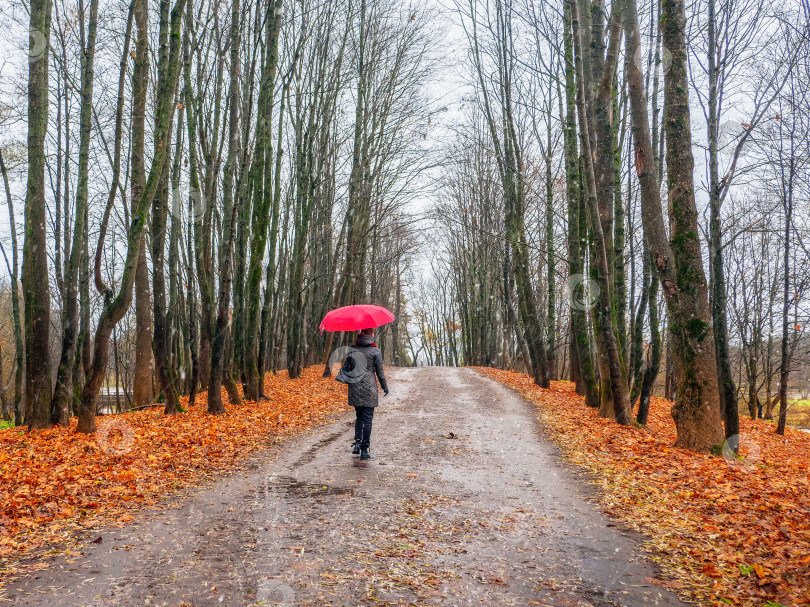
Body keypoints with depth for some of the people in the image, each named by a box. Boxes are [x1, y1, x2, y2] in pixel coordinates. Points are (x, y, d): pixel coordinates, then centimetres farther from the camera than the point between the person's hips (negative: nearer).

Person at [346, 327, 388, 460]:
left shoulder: (352, 350, 4)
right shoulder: (375, 351, -8)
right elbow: (380, 372, -4)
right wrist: (385, 387, 9)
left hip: (354, 389, 4)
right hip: (369, 389, -4)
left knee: (359, 416, 22)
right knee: (367, 419, 3)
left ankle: (357, 442, 7)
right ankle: (364, 451, 5)